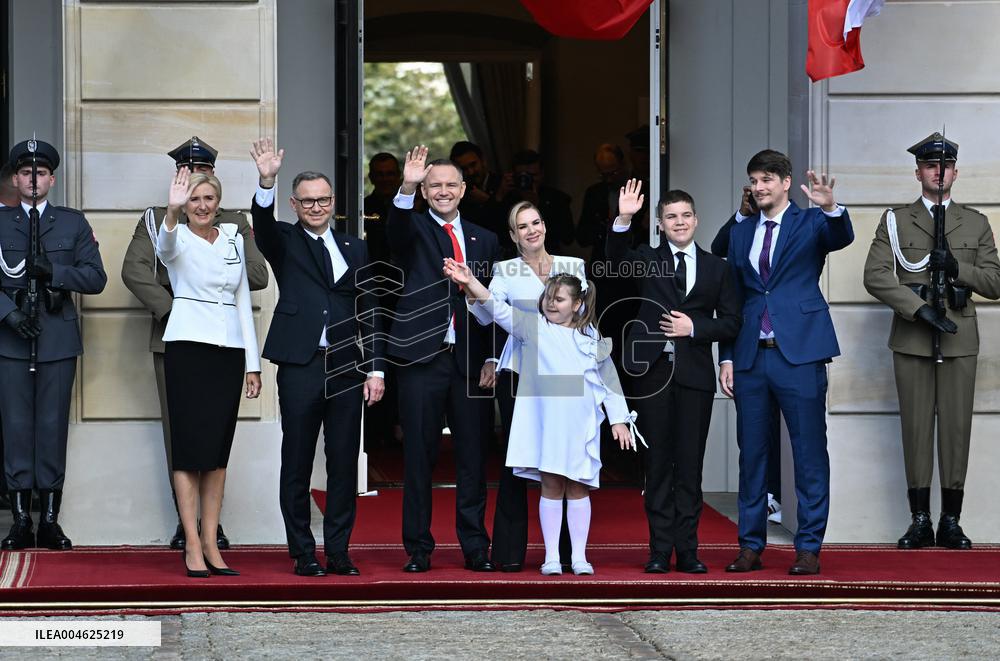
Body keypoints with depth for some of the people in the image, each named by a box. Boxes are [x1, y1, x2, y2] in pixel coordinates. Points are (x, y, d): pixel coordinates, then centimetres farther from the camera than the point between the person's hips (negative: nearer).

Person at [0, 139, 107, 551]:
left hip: (57, 340, 0)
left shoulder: (73, 223, 11)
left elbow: (96, 278, 4)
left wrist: (52, 272, -10)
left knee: (53, 425, -1)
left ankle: (50, 520, 3)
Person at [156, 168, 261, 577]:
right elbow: (165, 246, -28)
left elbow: (243, 300, 14)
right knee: (190, 449, -5)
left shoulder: (233, 239, 12)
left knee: (218, 451, 5)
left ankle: (210, 545, 7)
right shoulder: (178, 239, -2)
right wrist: (172, 212, -49)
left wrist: (253, 363, 11)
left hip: (229, 349, 5)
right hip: (188, 347, -4)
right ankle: (192, 547, -4)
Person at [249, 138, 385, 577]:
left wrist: (375, 369, 6)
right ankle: (303, 554, 6)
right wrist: (266, 181, -35)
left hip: (347, 368, 3)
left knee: (344, 464, 4)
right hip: (300, 367, -3)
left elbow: (368, 313, 13)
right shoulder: (284, 242, 7)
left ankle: (338, 552, 10)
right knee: (297, 464, 1)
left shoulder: (354, 249, 15)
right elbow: (263, 223, -16)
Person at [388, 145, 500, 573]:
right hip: (422, 359, -2)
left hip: (470, 362, 3)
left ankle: (475, 548, 11)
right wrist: (407, 189, -38)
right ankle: (418, 549, 7)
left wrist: (492, 359, 3)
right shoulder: (414, 229, 5)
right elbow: (396, 232, -20)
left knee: (472, 457, 5)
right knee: (418, 455, 1)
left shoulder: (484, 240, 13)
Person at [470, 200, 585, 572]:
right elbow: (486, 316, -6)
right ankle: (509, 551, 2)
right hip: (518, 372, -1)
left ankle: (565, 550, 8)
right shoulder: (506, 272, 6)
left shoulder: (573, 267, 10)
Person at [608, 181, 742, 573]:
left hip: (695, 374, 1)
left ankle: (687, 551, 5)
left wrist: (694, 327, -7)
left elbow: (731, 322, 8)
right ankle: (660, 551, 5)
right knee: (657, 463, 2)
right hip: (653, 370, -1)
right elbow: (618, 259, -14)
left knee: (690, 464, 1)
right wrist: (623, 220, -30)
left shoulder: (717, 269, 11)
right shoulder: (648, 260, 8)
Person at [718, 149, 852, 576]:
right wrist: (727, 357, 9)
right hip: (751, 357, 4)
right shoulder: (741, 233, 15)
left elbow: (842, 238, -20)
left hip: (799, 354, -4)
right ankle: (751, 546, 14)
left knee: (809, 454, -2)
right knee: (751, 453, 7)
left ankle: (808, 548, 3)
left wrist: (830, 208, -41)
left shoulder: (812, 223, 3)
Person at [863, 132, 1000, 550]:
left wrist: (957, 269, -10)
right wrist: (920, 309, -14)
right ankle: (920, 521, 3)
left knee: (956, 426, -1)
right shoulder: (895, 221, 8)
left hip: (960, 339, 1)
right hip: (911, 339, -1)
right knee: (916, 426, -1)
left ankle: (950, 522, 3)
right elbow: (875, 277, -3)